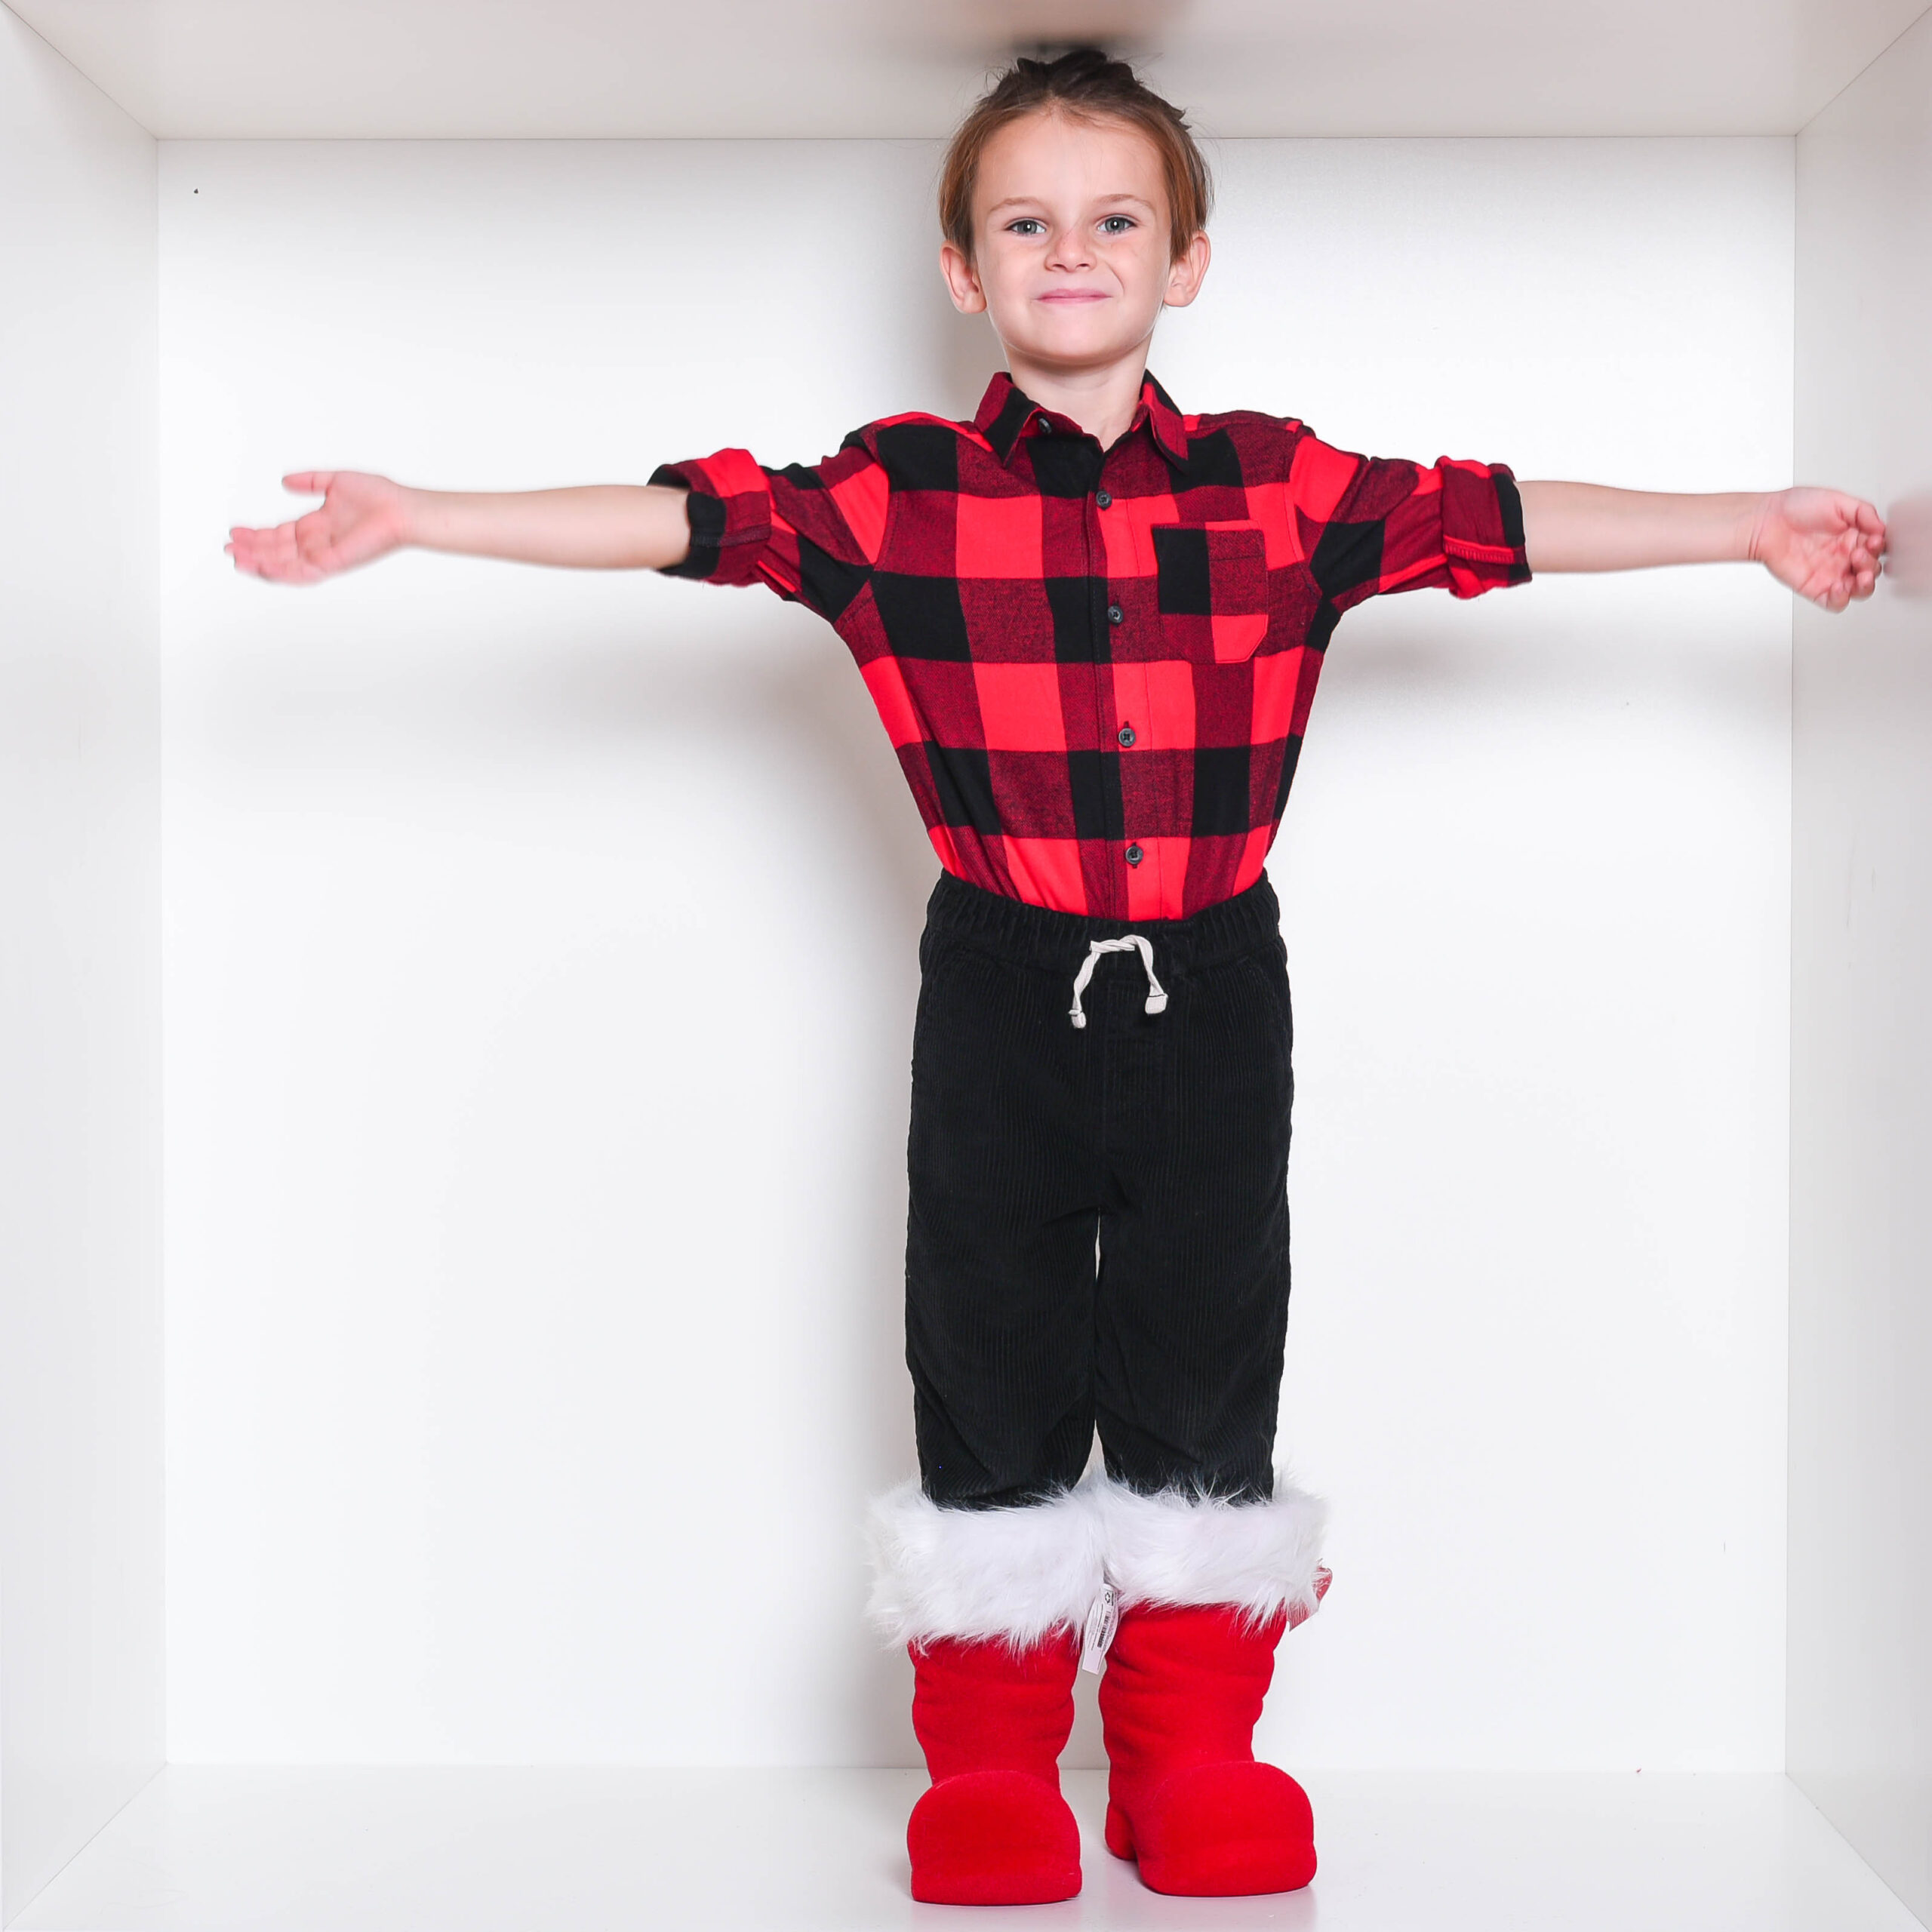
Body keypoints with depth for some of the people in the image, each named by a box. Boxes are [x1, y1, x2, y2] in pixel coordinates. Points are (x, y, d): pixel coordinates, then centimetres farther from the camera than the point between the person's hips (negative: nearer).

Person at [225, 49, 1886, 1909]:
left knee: (1203, 1356, 9)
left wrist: (1748, 528, 6)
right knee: (991, 1358, 7)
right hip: (1003, 987, -1)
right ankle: (989, 1759, 22)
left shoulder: (1277, 487, 3)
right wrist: (410, 517, -15)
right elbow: (682, 517, -8)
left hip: (1211, 986, 1)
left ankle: (1191, 1751, 26)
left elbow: (1499, 519, 6)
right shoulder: (894, 494, -1)